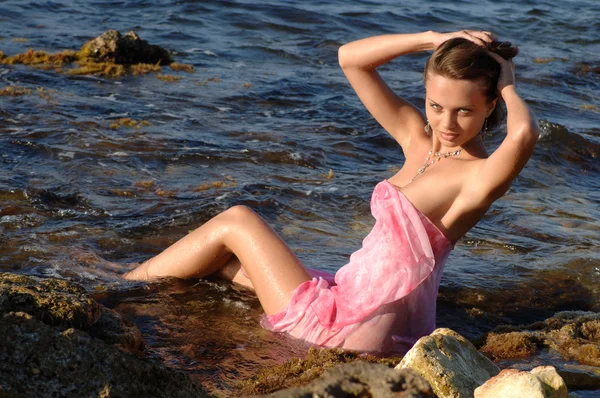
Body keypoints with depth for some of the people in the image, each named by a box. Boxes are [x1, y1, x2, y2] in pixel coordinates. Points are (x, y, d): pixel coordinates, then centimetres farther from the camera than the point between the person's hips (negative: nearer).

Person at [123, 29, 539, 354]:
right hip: (347, 296, 7)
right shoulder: (417, 138, 4)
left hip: (355, 329, -7)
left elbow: (525, 133, -41)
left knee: (236, 223, 5)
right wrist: (433, 39, -4)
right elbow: (350, 58, 4)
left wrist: (508, 85, -19)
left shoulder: (479, 176, -17)